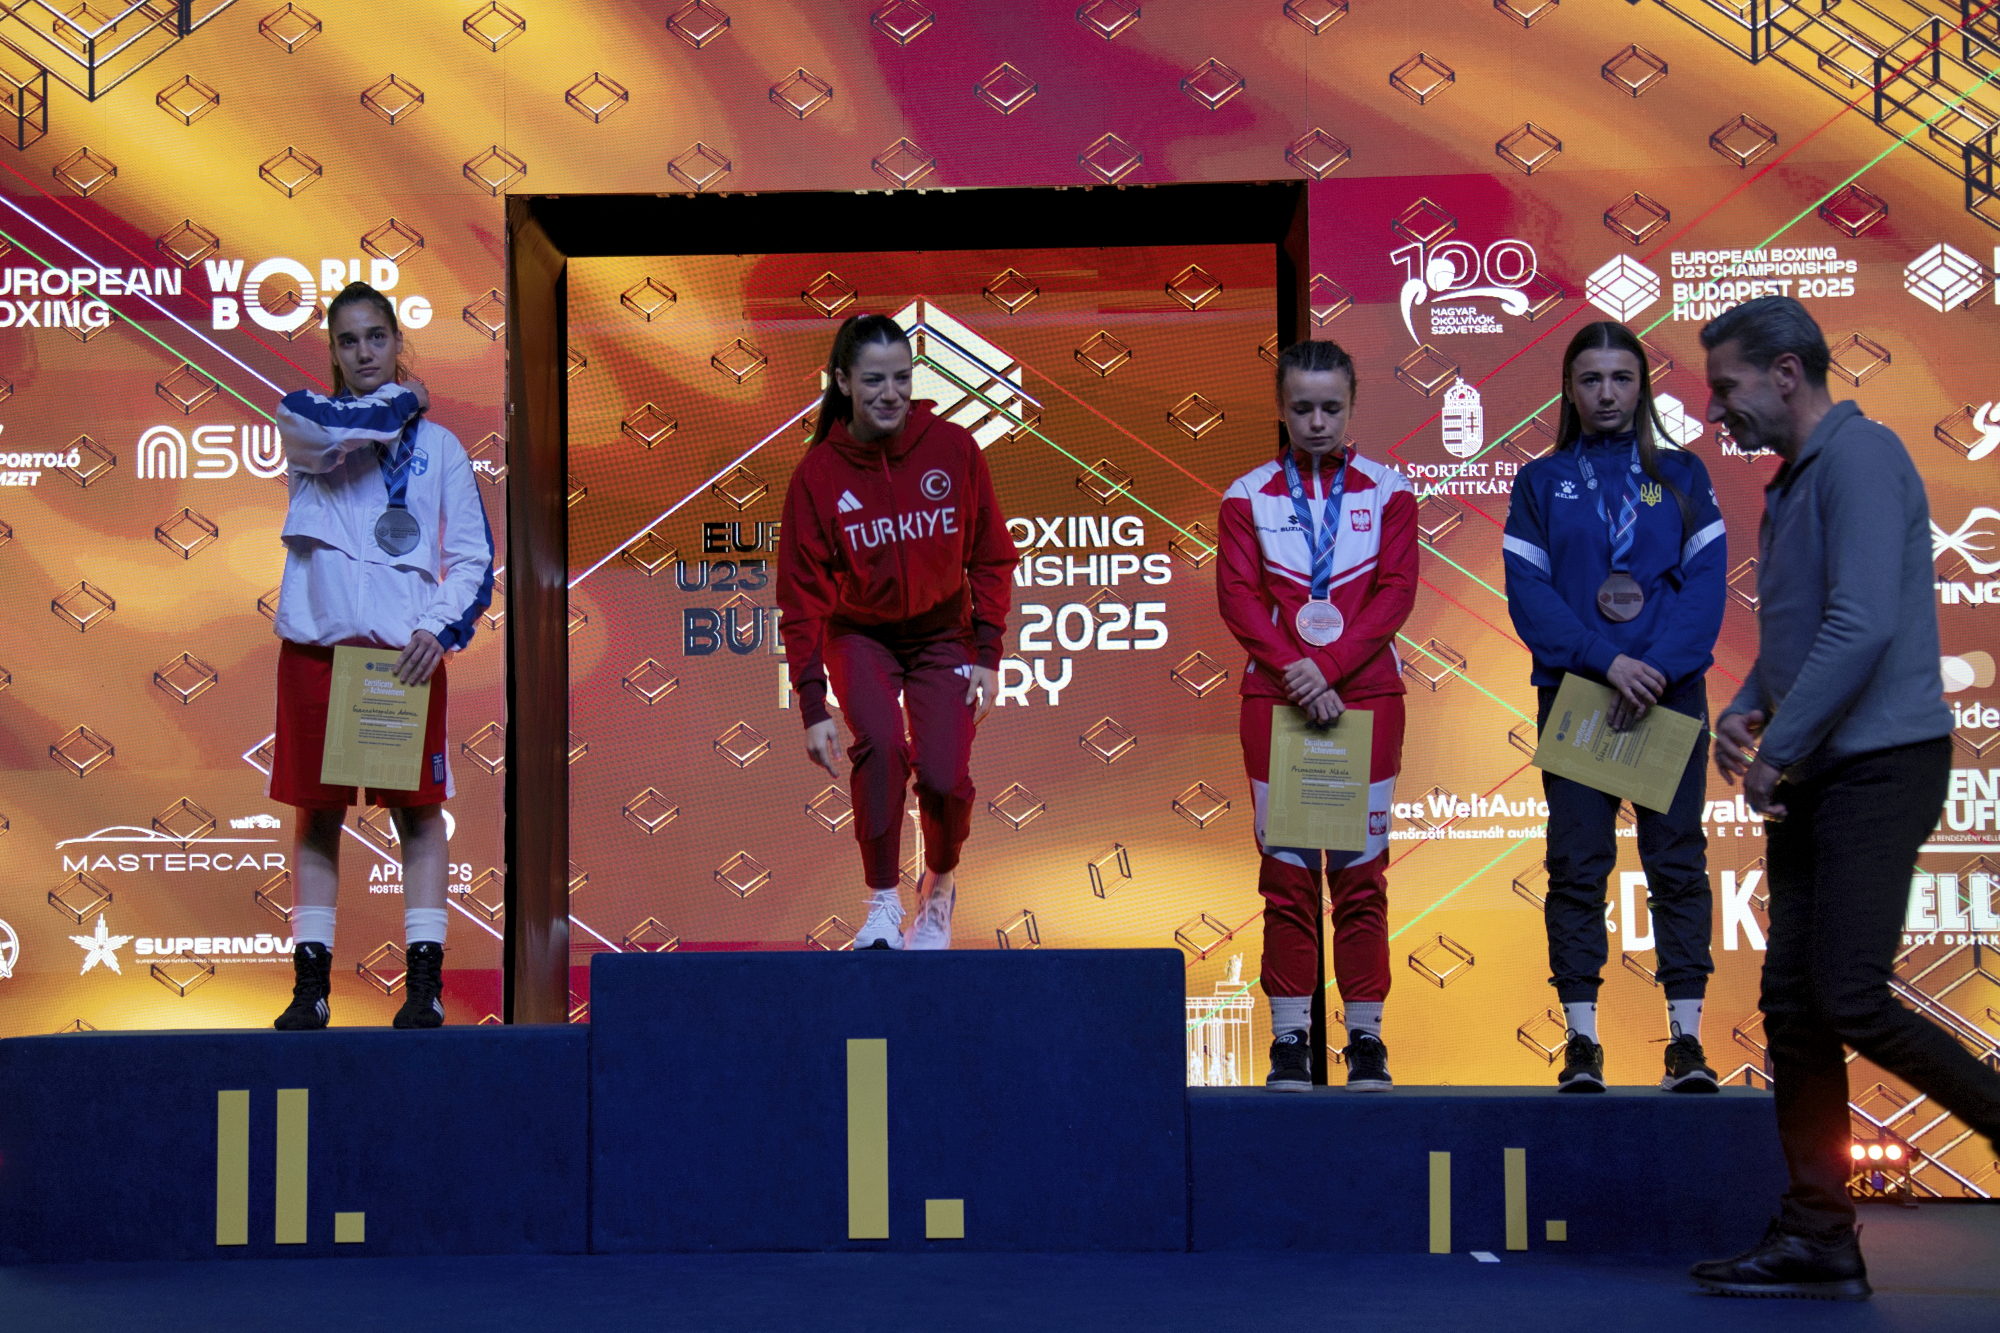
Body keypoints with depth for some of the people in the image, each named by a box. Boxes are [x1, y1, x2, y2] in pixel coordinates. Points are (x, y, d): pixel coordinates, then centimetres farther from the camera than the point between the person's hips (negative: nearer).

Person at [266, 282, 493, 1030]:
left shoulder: (438, 445, 10)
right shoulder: (302, 417, 9)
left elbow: (475, 557, 7)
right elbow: (325, 432, -17)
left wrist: (441, 630, -9)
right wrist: (400, 403, 0)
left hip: (407, 650, 0)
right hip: (317, 643, 0)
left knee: (418, 811, -1)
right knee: (317, 812, 3)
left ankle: (425, 982, 1)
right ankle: (311, 983, 9)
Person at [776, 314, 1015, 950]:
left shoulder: (953, 448, -12)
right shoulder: (818, 473, -14)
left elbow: (992, 557, -2)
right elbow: (801, 594, -10)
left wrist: (987, 658, -6)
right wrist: (813, 708, -15)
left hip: (942, 631, 1)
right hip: (859, 634, -1)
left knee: (944, 776, -13)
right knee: (881, 743, -28)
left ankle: (941, 885, 20)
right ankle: (883, 905, -12)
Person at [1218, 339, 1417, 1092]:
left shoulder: (1387, 492, 6)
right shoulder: (1247, 497, 6)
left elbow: (1396, 592, -2)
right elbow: (1238, 595, -1)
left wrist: (1328, 667, -13)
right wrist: (1294, 671, -15)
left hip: (1366, 693, 0)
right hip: (1274, 697, 0)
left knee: (1361, 867, 1)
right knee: (1286, 867, 1)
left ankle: (1366, 1038, 6)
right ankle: (1289, 1038, 6)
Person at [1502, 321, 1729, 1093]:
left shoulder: (1681, 476, 9)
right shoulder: (1540, 482, 9)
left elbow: (1706, 582, 0)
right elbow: (1527, 593, -1)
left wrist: (1659, 667, -15)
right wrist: (1607, 661, -14)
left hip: (1671, 691, 0)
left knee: (1677, 860, -1)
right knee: (1577, 864, -2)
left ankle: (1686, 1037, 1)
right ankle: (1581, 1039, 2)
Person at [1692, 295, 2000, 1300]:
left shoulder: (1859, 455, -11)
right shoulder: (1792, 482, 19)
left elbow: (1863, 624, -22)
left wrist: (1778, 753, -17)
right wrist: (1745, 710, 10)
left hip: (1880, 764, -10)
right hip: (1816, 773, 10)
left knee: (1849, 997, -14)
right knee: (1793, 1005, 6)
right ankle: (1817, 1238, 9)